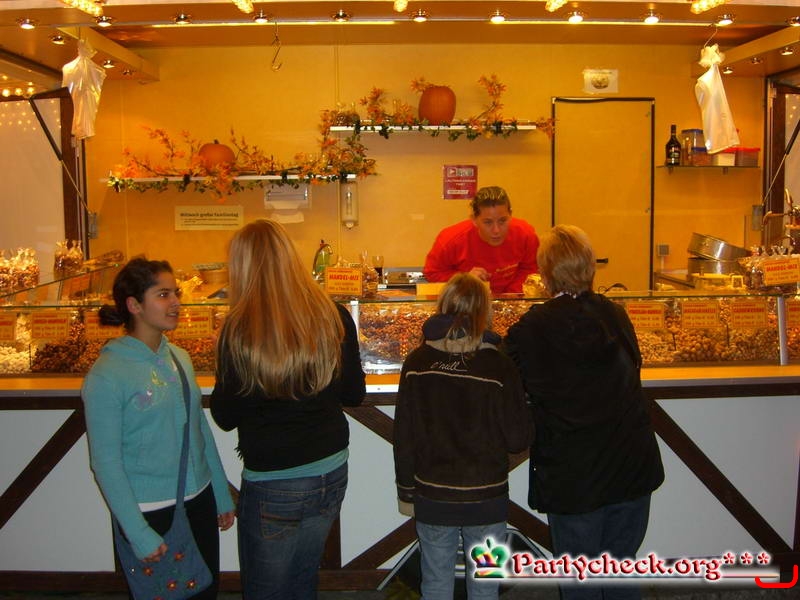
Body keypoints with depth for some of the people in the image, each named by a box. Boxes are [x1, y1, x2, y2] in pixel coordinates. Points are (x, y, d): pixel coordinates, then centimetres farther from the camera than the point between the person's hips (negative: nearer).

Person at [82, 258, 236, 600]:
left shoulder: (179, 357, 3)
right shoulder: (107, 375, -16)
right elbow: (105, 463, -15)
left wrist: (222, 495, 14)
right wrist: (140, 535, -15)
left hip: (200, 501, 6)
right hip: (151, 513, -6)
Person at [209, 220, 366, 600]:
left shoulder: (239, 331, -17)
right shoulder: (334, 317, -7)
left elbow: (225, 417, -8)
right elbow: (354, 395, 4)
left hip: (272, 485, -4)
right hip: (332, 471, 4)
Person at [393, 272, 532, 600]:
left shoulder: (417, 363, -9)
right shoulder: (498, 366, -14)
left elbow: (403, 434, -3)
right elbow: (519, 438, -9)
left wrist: (406, 487, 9)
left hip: (432, 496, 1)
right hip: (486, 498, -1)